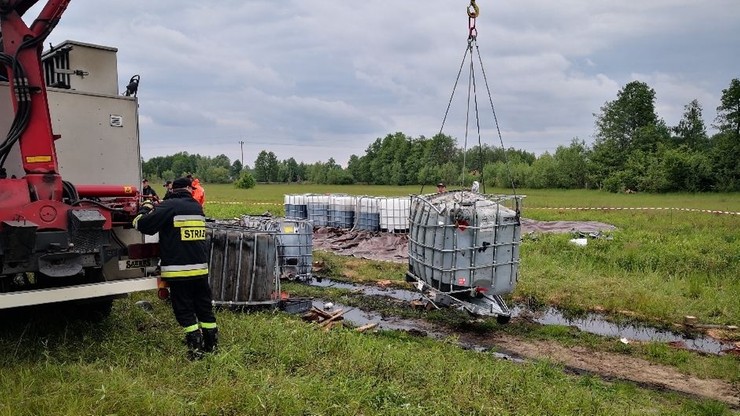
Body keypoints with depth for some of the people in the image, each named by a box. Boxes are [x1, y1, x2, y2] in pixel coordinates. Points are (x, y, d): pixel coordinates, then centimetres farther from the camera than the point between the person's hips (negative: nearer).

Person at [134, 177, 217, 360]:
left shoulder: (168, 206, -9)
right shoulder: (197, 207, 10)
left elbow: (142, 224, -12)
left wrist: (145, 209, 8)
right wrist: (157, 208, 23)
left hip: (178, 270, -5)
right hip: (200, 267, 5)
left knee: (184, 311, 3)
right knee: (204, 307, 15)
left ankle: (196, 348, 3)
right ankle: (211, 344, 22)